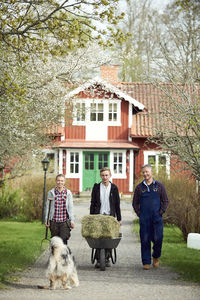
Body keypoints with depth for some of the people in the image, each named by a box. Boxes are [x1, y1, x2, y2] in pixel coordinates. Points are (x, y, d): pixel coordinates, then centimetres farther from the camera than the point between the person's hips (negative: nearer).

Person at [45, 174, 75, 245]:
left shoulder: (68, 193, 4)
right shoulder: (51, 193, 3)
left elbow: (70, 207, 5)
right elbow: (47, 206, 6)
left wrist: (72, 220, 1)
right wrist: (46, 219, 2)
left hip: (65, 221, -1)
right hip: (54, 221, 1)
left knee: (63, 241, -11)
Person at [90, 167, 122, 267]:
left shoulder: (114, 188, 7)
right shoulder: (96, 187, 6)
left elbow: (117, 204, 8)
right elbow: (92, 203, 7)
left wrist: (119, 219, 5)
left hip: (110, 216, 0)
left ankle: (107, 259, 10)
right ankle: (98, 259, -3)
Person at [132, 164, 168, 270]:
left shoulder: (159, 186, 6)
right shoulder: (139, 187, 9)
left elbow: (165, 201, 8)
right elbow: (135, 203, 12)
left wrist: (161, 212, -3)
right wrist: (139, 214, 0)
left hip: (157, 218, -1)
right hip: (144, 219, 1)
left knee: (158, 238, -8)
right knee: (145, 240, 0)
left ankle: (156, 256, 18)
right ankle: (146, 262, 8)